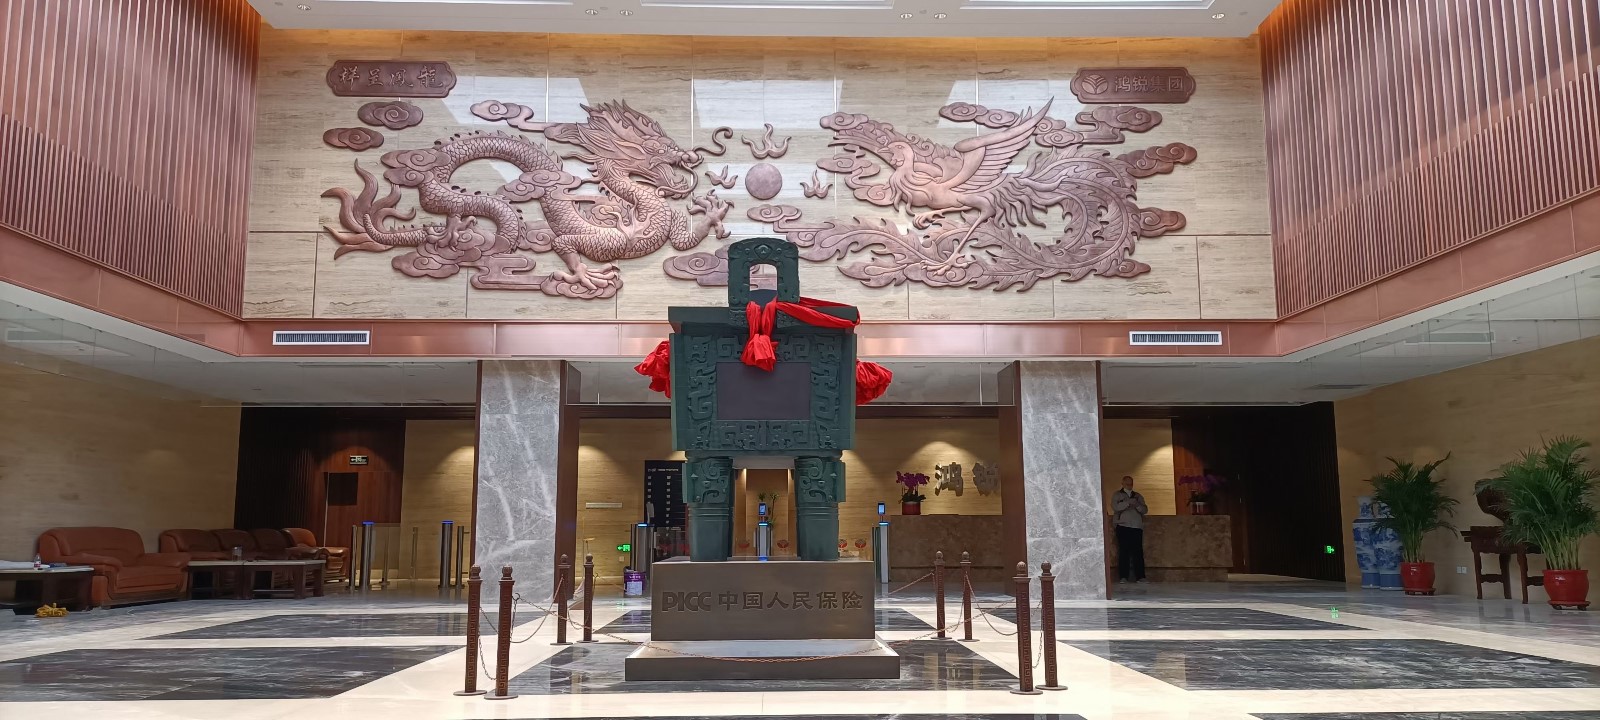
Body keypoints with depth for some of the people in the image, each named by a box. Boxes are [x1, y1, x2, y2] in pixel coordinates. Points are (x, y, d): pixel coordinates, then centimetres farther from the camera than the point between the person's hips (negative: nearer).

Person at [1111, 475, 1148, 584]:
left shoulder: (1138, 496, 20)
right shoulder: (1117, 495, 10)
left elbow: (1145, 510, 10)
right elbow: (1115, 507, -8)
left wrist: (1137, 505, -10)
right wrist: (1128, 502, -17)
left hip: (1137, 527, 3)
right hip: (1123, 526, -3)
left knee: (1138, 552, -4)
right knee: (1124, 551, -6)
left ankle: (1140, 577, -4)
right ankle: (1123, 577, -6)